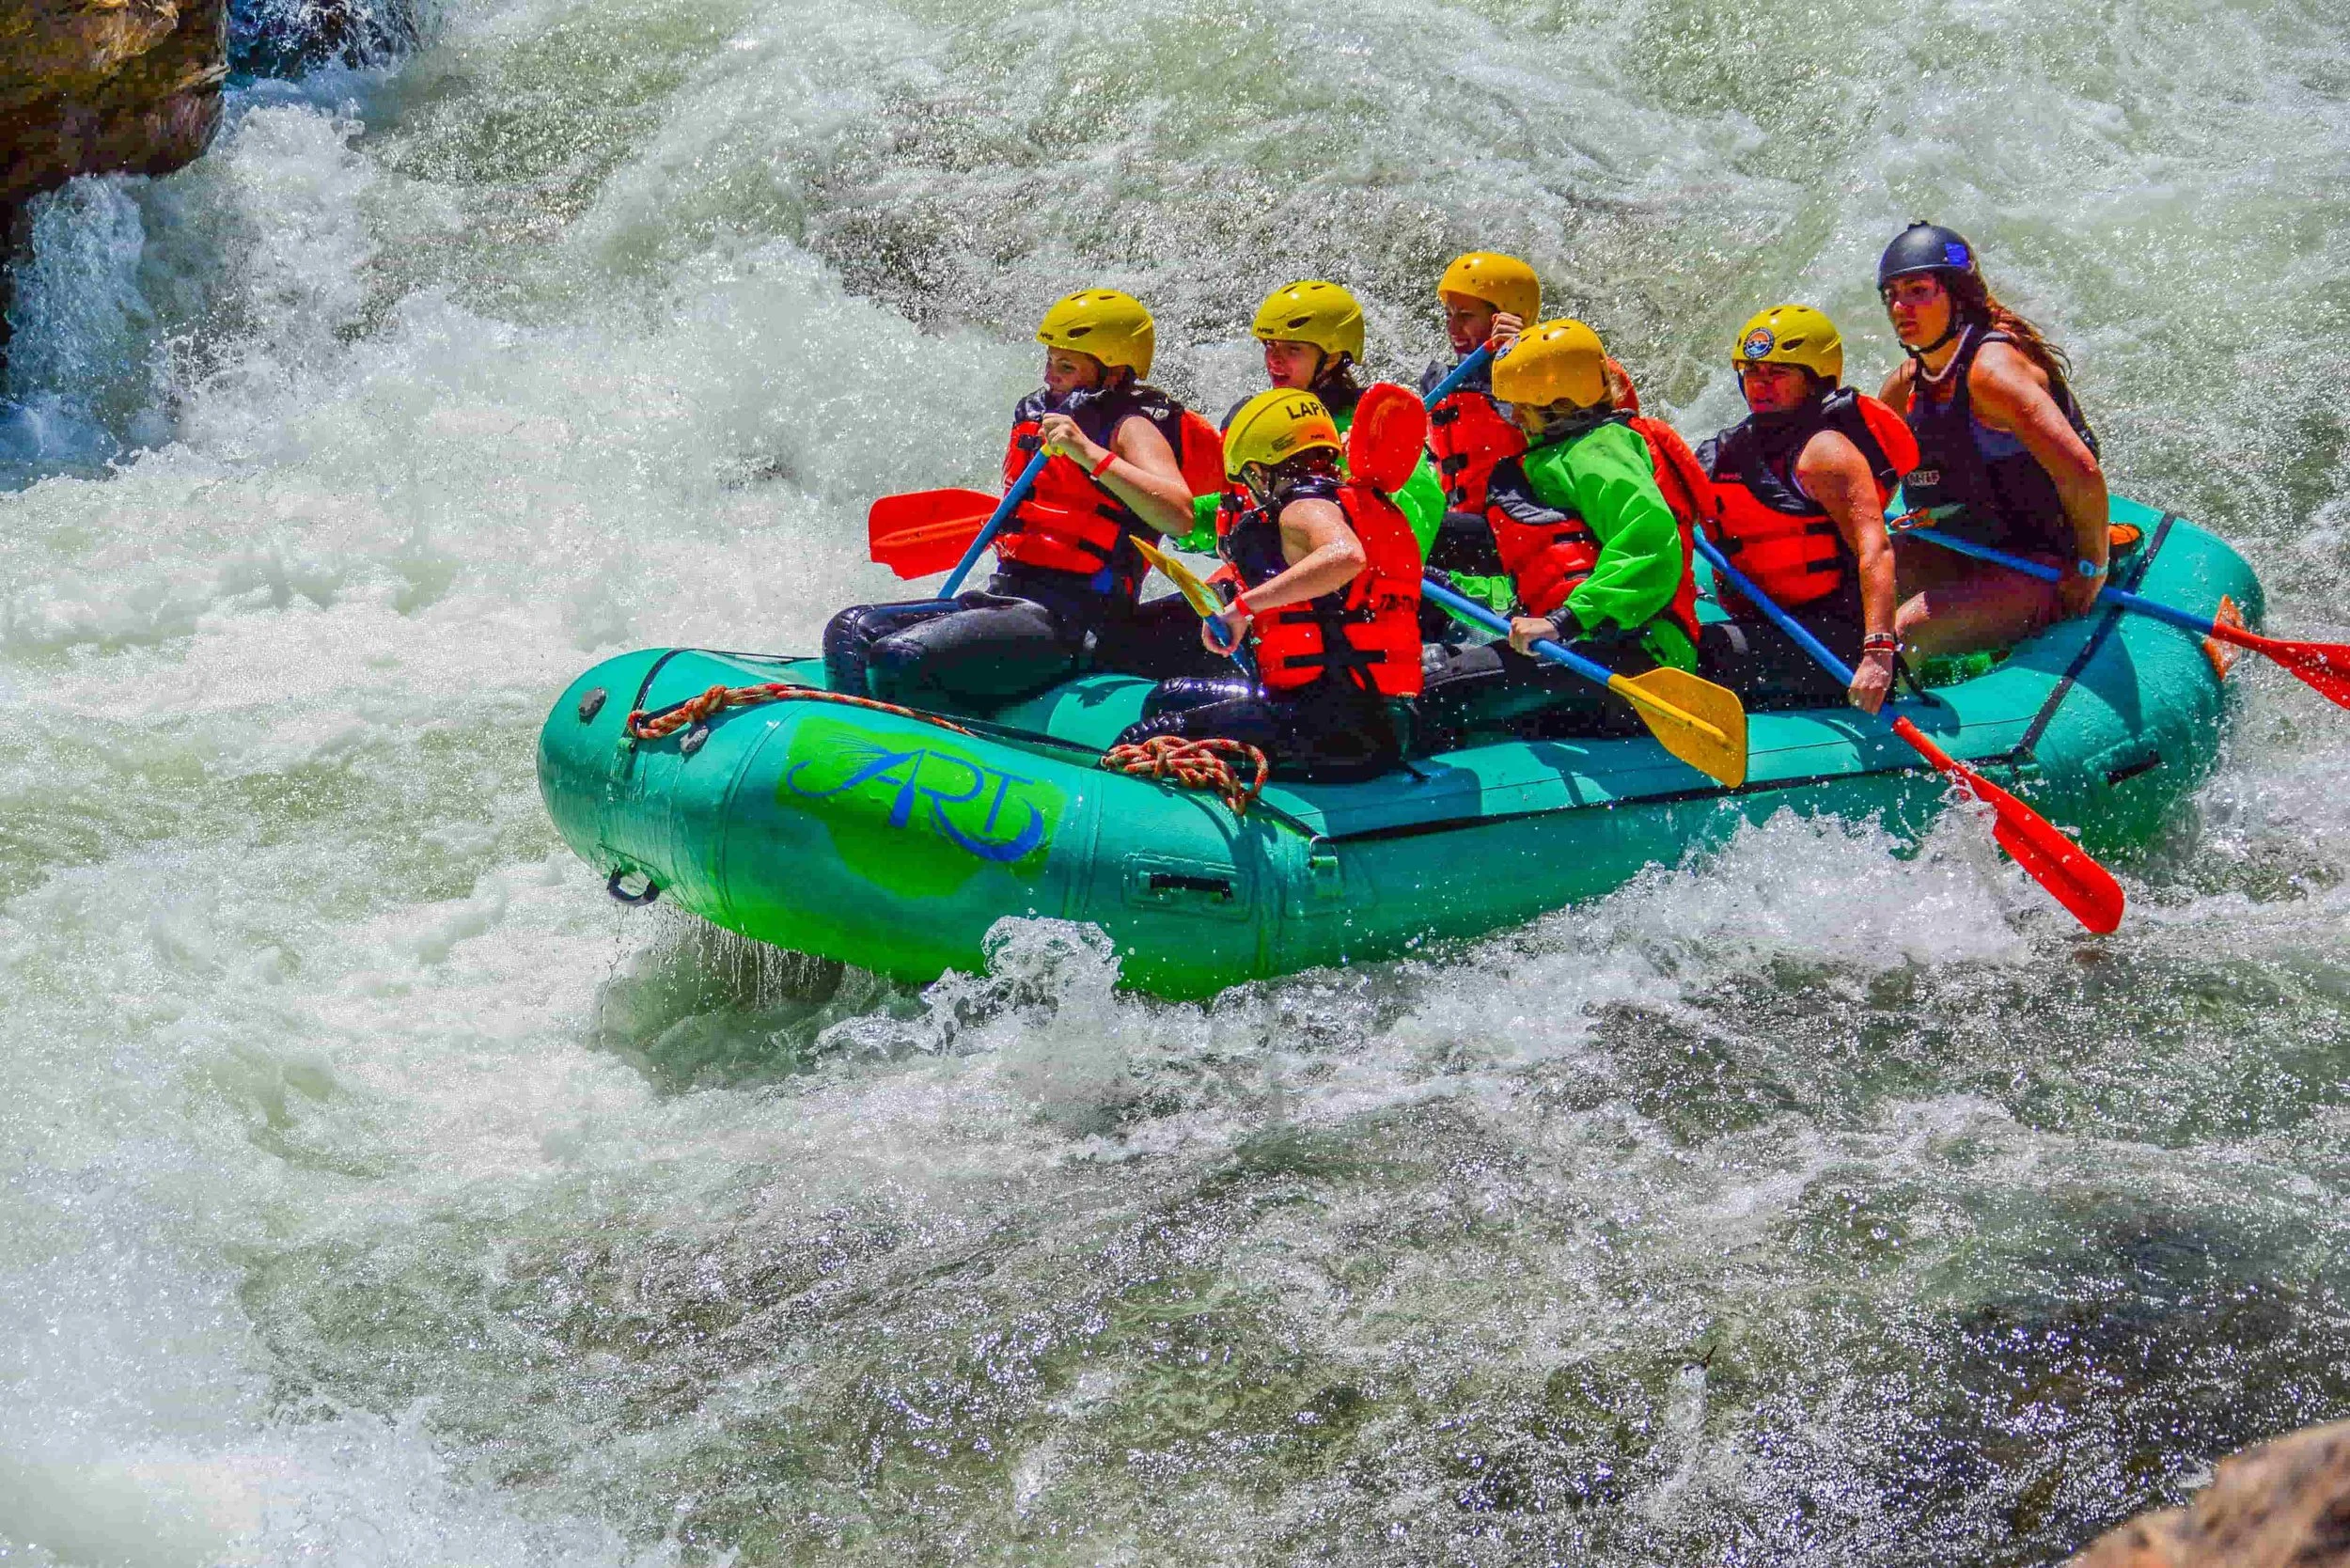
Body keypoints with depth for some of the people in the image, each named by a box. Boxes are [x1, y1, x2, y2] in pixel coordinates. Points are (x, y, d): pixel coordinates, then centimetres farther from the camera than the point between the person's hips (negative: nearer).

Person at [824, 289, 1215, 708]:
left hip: (1070, 625, -9)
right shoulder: (1039, 417, 19)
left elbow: (1178, 516, -27)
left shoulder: (1131, 427, -6)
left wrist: (1089, 453, -31)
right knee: (852, 634, -4)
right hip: (1006, 595, 9)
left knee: (901, 658, -28)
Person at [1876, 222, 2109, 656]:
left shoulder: (1991, 368, -22)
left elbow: (2081, 473, -29)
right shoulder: (1907, 385, 5)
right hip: (1976, 557, 9)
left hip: (2048, 572, -8)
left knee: (1902, 636, -25)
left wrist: (2093, 569, -20)